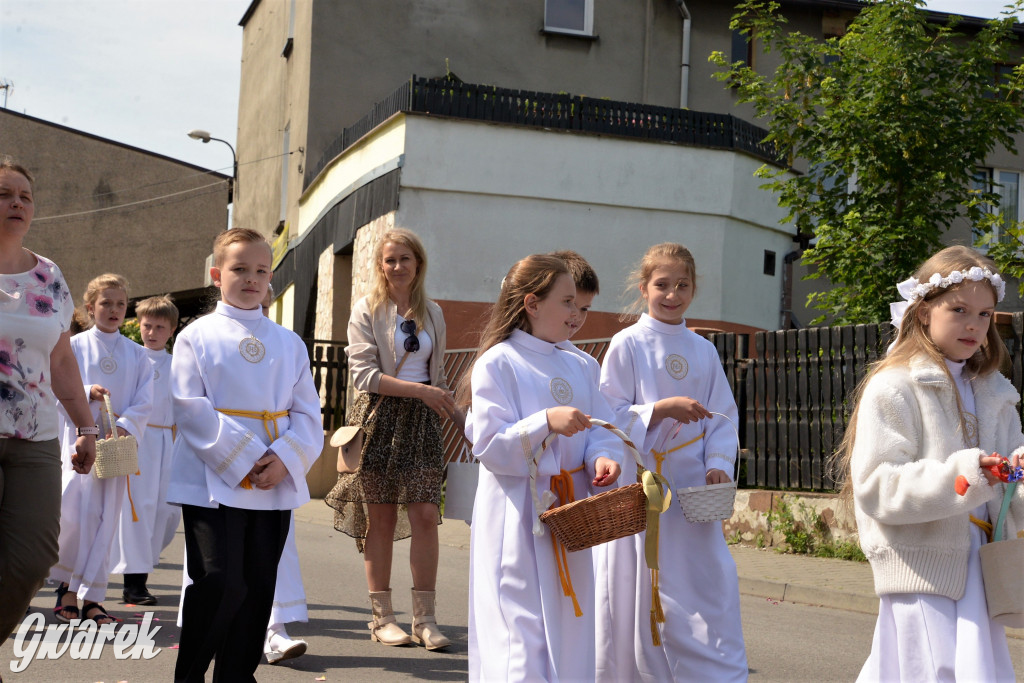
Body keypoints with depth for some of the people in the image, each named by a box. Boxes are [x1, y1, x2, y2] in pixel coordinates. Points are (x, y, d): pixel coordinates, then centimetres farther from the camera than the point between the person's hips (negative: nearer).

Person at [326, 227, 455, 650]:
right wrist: (419, 390, -16)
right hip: (380, 418, -3)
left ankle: (424, 619, -1)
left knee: (425, 515, -6)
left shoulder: (432, 312, 13)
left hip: (422, 422, 3)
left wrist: (444, 404, 11)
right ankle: (382, 616, 10)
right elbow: (364, 375, -9)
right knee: (382, 519, 1)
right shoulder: (367, 310, -1)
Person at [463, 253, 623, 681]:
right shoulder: (497, 363, -8)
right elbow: (489, 445, -14)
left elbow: (600, 429, 10)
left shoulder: (576, 367, 12)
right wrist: (546, 422, -25)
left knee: (569, 629, 11)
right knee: (521, 632, -6)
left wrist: (602, 457, -12)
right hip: (517, 517, -7)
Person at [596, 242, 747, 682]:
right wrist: (662, 409, -20)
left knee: (713, 601, 1)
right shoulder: (627, 344, -3)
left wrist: (719, 464, -6)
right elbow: (610, 416, -7)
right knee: (636, 608, 2)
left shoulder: (703, 350, 9)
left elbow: (724, 416, 10)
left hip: (694, 495, 3)